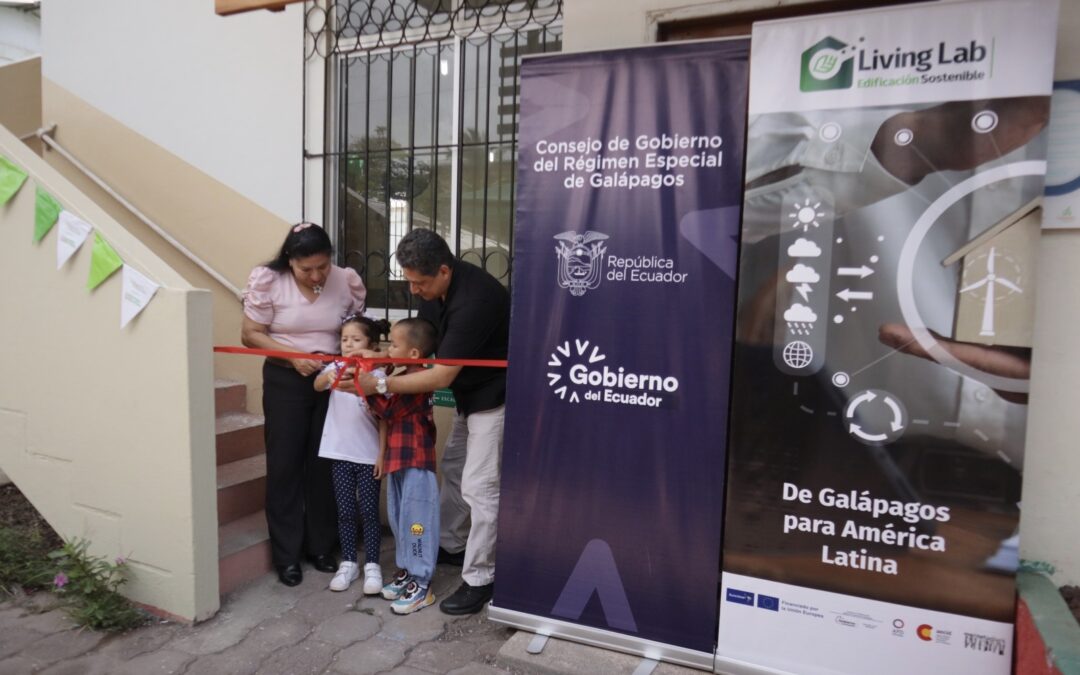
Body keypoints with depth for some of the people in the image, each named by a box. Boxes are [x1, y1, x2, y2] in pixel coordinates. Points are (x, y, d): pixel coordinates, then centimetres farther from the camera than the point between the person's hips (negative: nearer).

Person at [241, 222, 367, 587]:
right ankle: (286, 555, 17)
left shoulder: (346, 281, -7)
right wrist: (293, 355, -19)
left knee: (325, 464, 9)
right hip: (285, 381, -1)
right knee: (285, 465, 4)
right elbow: (250, 334, -7)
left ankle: (321, 546, 25)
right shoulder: (268, 281, -11)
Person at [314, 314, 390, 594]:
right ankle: (348, 563, 23)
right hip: (340, 453, 2)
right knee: (345, 511, 11)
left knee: (369, 511, 4)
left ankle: (372, 565, 15)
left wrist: (383, 453, -8)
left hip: (369, 455, -2)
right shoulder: (335, 367, -1)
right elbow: (317, 385, -22)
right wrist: (329, 377, -45)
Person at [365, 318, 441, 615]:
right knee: (399, 519, 17)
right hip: (397, 460, 10)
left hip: (416, 462, -10)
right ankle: (407, 571, 31)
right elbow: (392, 416, 17)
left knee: (415, 520, -3)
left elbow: (389, 410, -21)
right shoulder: (405, 379, 13)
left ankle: (421, 584, 6)